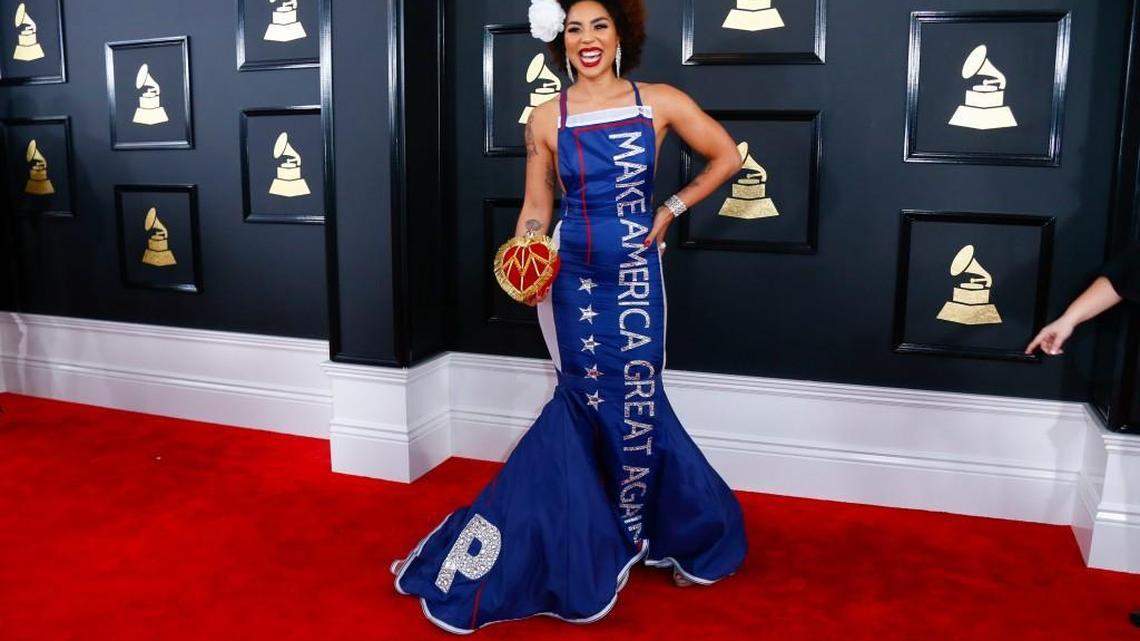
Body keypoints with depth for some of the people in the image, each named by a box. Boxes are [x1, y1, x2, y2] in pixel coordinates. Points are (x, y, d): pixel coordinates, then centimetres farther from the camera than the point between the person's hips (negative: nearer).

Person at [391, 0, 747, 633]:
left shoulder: (659, 102, -1)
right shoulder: (547, 118, 1)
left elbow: (727, 156, 8)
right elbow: (536, 207, 4)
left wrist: (672, 209, 2)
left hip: (636, 272, 0)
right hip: (574, 274, 0)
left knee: (616, 399, 1)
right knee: (624, 398, 4)